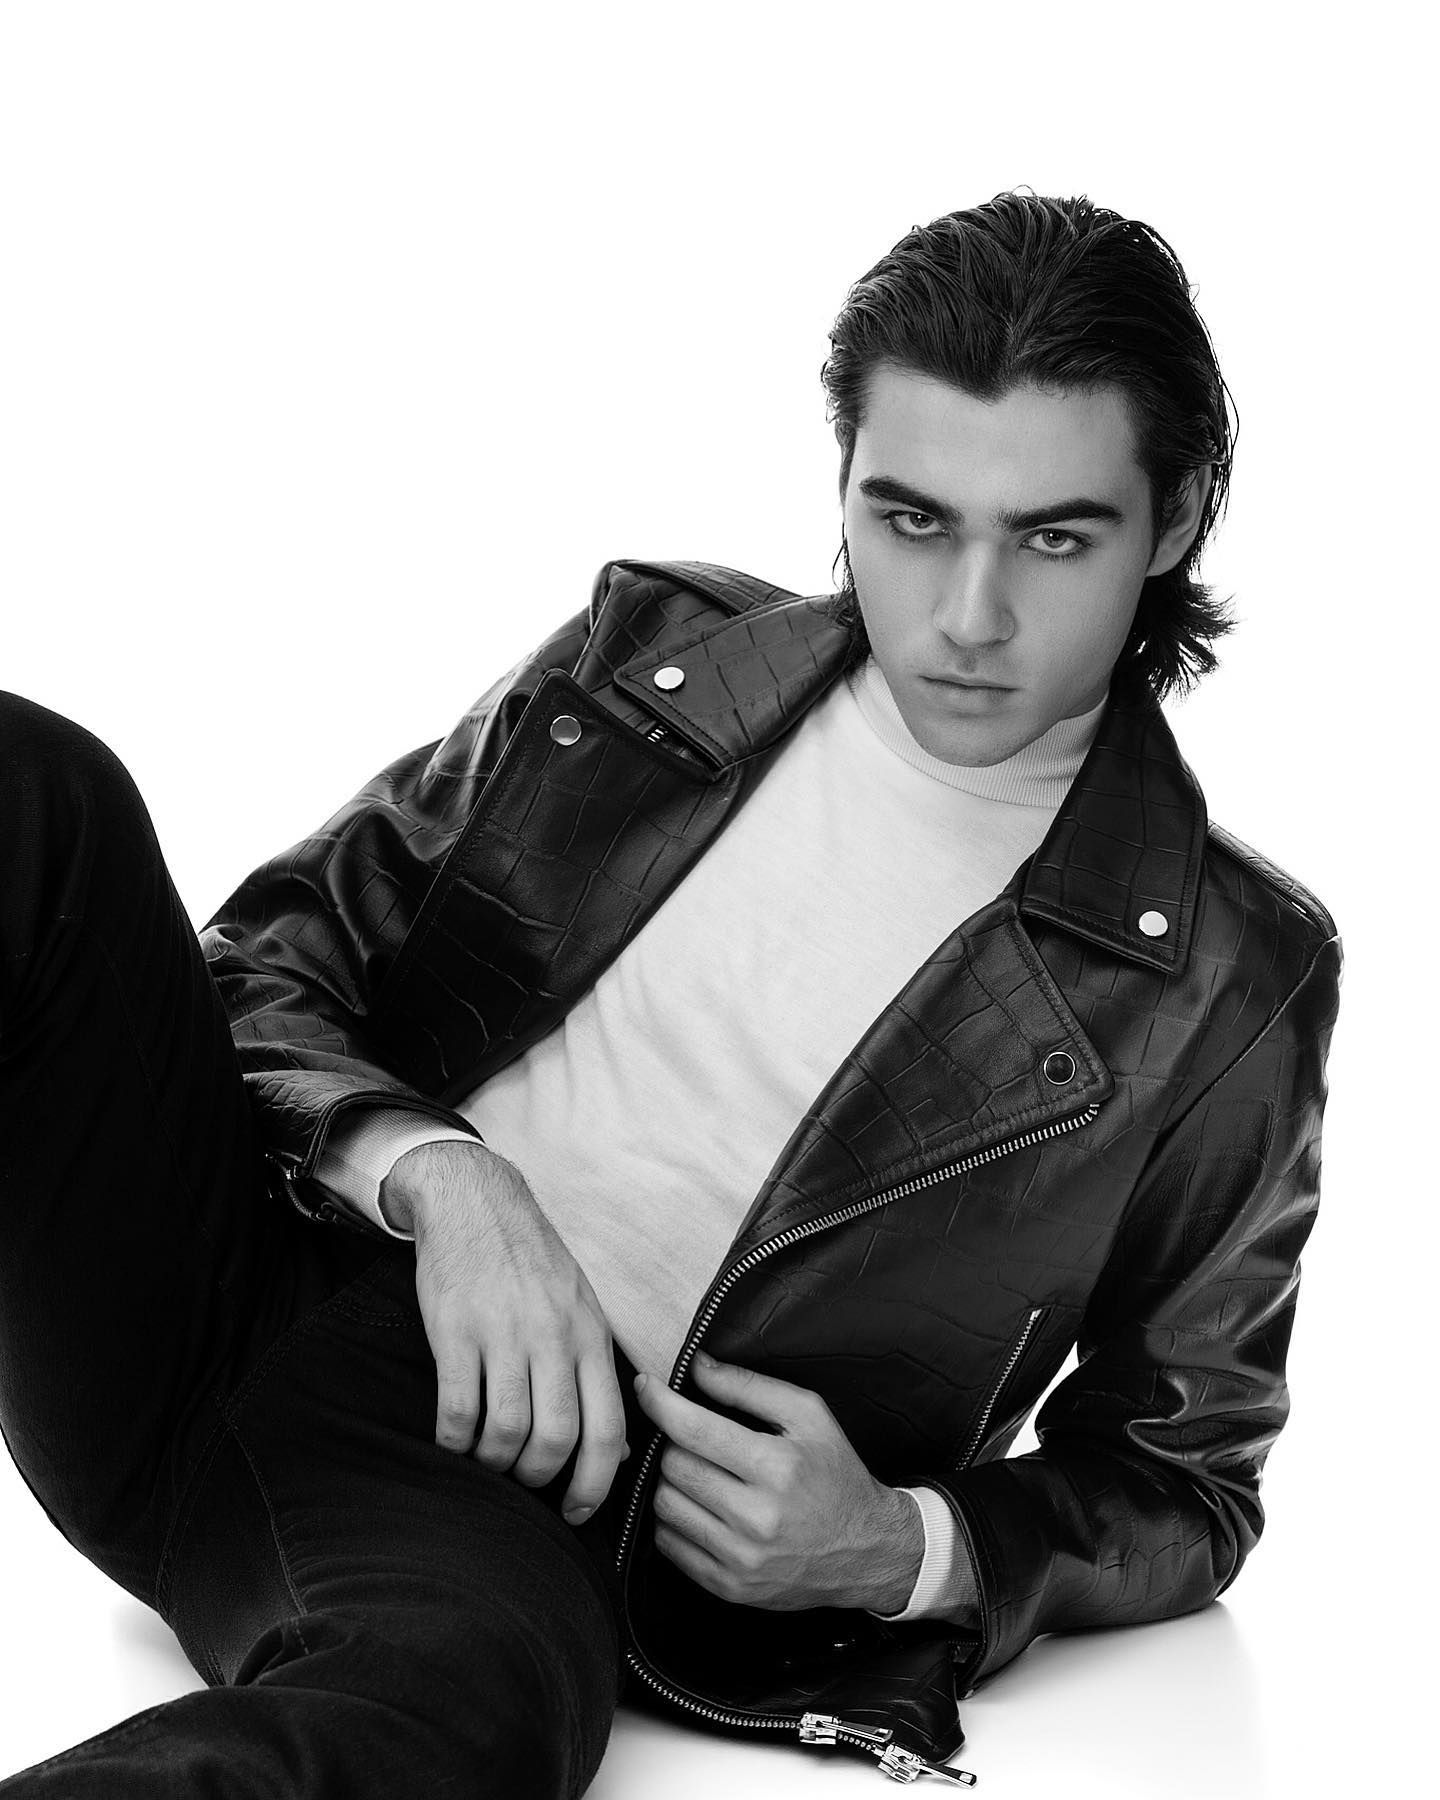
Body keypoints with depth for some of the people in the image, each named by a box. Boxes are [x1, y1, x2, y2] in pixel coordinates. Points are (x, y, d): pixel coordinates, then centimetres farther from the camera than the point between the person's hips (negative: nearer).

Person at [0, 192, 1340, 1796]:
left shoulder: (1228, 988, 3)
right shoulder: (652, 657, 11)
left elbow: (1183, 1489, 13)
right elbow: (272, 957, 13)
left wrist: (904, 1548, -8)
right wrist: (437, 1176, -9)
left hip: (517, 1497, -4)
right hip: (220, 1285, 5)